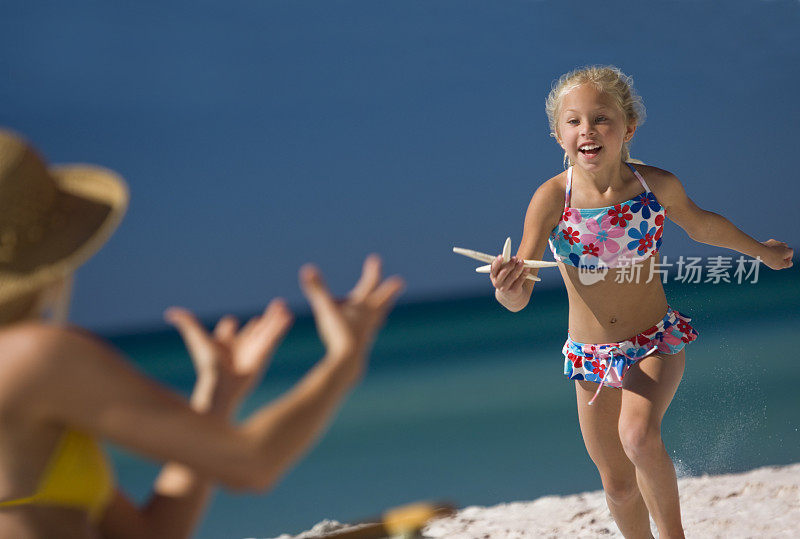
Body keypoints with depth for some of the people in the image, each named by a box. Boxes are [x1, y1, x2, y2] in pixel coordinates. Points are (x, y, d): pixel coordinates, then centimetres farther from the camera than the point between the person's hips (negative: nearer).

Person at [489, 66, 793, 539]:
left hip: (658, 341, -1)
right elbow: (519, 297, -26)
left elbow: (700, 224, 11)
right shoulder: (552, 198, -20)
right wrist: (508, 288, -51)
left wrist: (760, 250, 26)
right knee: (619, 485, 11)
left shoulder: (658, 185, -14)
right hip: (591, 355, 1)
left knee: (639, 436, -29)